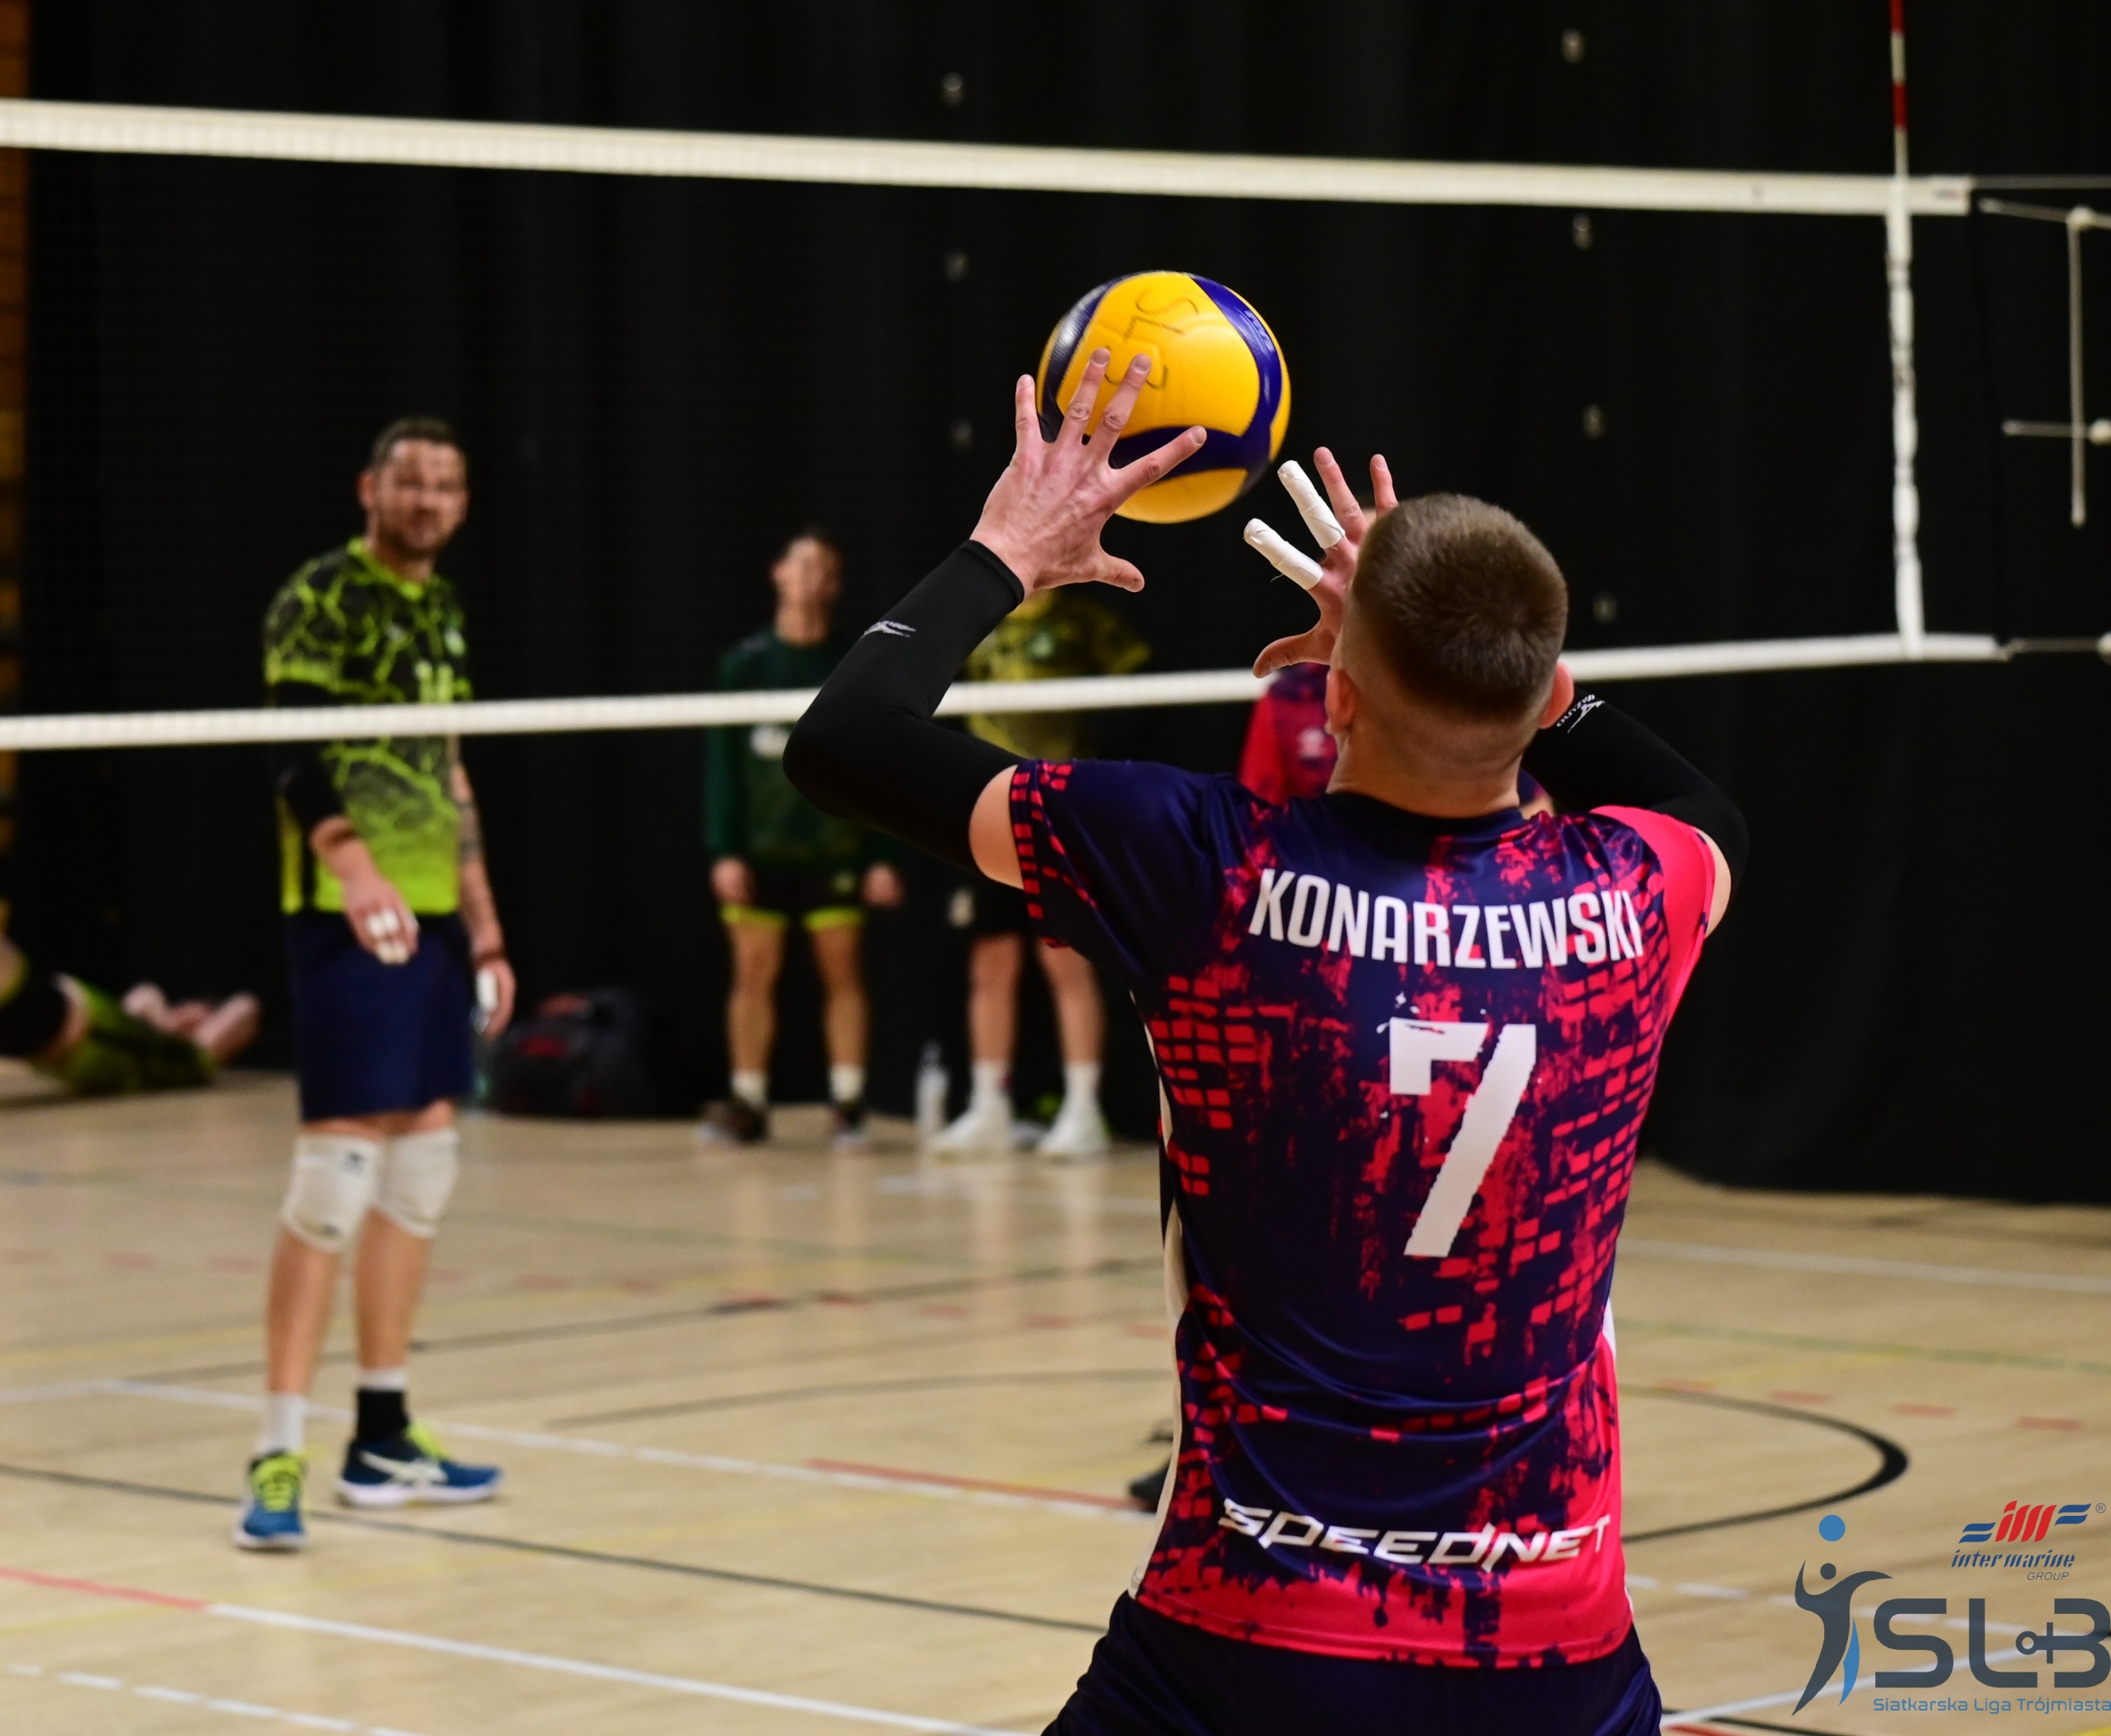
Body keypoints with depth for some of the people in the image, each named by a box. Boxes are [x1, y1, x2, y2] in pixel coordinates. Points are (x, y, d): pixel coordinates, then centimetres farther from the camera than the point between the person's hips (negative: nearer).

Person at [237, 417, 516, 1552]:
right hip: (350, 922, -9)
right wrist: (354, 869, -32)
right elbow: (298, 756, -17)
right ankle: (279, 1452, -10)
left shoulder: (440, 611, 18)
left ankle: (382, 1437, 19)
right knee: (338, 1168, -12)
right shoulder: (320, 600, -7)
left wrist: (484, 928, 20)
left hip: (434, 921, 9)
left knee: (421, 1164, 10)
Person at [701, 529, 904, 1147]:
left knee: (842, 973, 1)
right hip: (760, 850, 1)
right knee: (753, 973, 2)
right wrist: (724, 851, -5)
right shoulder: (746, 664, 3)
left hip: (834, 851, -1)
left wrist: (881, 857, -2)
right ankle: (747, 1104, 9)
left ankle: (847, 1103, 6)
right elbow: (723, 764, 2)